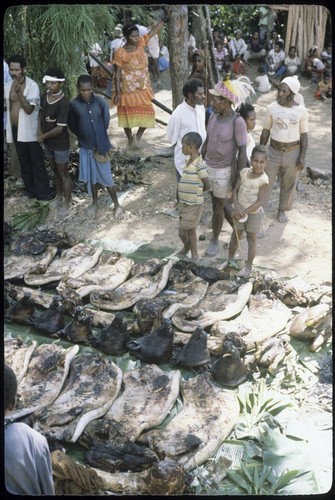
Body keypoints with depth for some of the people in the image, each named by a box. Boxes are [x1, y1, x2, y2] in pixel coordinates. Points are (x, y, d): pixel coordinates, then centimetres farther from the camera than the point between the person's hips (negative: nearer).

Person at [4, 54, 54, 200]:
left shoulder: (32, 85, -13)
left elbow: (29, 109, -20)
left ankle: (43, 192, 10)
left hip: (30, 131, -5)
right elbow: (8, 107, 13)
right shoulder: (7, 86, 5)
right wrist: (8, 130, 12)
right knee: (24, 162, 14)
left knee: (37, 163, 1)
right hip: (16, 130, 5)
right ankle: (30, 189, 27)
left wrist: (20, 93, -32)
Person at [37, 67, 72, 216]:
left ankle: (67, 203, 23)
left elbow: (59, 129, -25)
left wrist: (43, 136, -13)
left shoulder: (64, 103, -26)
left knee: (63, 174, 8)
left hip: (60, 144, -7)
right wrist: (39, 130, 0)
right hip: (47, 143, 7)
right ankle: (59, 195, 43)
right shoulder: (45, 96, -4)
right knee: (55, 171, 23)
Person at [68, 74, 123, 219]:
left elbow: (106, 122, -1)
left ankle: (117, 205, 19)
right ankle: (95, 203, 35)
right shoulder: (73, 105, -9)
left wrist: (99, 139, 5)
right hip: (85, 147, 2)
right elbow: (72, 126, 3)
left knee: (106, 176, 4)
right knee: (91, 176, 15)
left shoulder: (100, 102, -11)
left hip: (101, 146, -2)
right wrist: (84, 137, 4)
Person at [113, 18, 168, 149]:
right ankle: (130, 140, 27)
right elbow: (117, 74, -12)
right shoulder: (120, 53, -15)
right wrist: (118, 92, -15)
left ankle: (138, 137, 27)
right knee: (128, 114, 8)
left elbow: (153, 31, 0)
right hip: (128, 90, -5)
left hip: (143, 88, 5)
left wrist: (165, 18, -8)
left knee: (147, 113, 7)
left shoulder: (141, 43, -3)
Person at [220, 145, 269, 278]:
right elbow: (235, 190, -5)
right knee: (235, 237, 18)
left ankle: (248, 266, 26)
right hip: (240, 211, 5)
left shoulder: (263, 180, -21)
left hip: (254, 213, -5)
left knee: (251, 239, 12)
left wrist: (245, 212, -23)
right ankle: (230, 259, 39)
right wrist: (237, 207, -20)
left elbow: (260, 202, -23)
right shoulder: (244, 172, -7)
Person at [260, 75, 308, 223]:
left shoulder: (301, 111, -9)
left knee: (288, 184, 13)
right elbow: (266, 131, 2)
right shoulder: (272, 108, -7)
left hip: (292, 153, 0)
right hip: (274, 151, 1)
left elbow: (304, 135, -3)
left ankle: (282, 210, 31)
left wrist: (302, 156, -7)